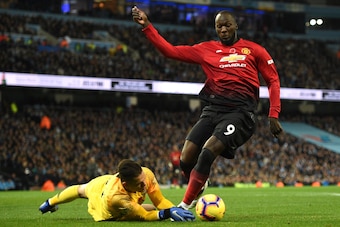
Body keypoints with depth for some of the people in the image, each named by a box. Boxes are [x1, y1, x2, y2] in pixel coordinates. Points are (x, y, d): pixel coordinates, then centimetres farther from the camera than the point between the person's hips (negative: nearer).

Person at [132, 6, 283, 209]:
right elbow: (171, 51, 9)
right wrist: (147, 26, 2)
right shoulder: (207, 49, 14)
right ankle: (199, 186, 27)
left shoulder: (254, 50, 9)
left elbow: (273, 80, 11)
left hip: (240, 112, -4)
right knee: (187, 158, -7)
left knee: (207, 153, -22)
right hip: (213, 109, 4)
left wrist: (273, 115, 1)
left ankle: (185, 206, -12)